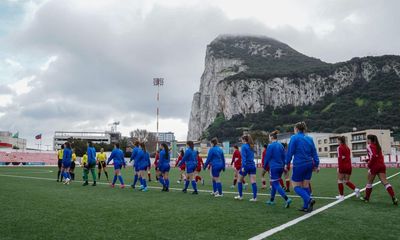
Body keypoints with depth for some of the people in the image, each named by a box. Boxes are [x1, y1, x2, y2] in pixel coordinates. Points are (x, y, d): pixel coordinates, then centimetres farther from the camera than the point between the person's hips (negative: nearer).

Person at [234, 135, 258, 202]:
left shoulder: (244, 146, -8)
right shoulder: (251, 147, 13)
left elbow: (243, 157, -16)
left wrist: (243, 166, -21)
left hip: (246, 166, -6)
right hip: (252, 165, 6)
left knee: (240, 181, 12)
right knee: (253, 182, 0)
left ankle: (240, 196, 19)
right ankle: (255, 197, -4)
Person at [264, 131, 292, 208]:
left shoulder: (270, 146, -11)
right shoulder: (281, 145, 9)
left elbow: (267, 158, -8)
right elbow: (284, 157, 12)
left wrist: (264, 167, 4)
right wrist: (283, 166, 19)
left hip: (274, 167, -7)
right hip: (280, 167, 7)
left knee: (276, 184, -4)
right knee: (274, 183, 18)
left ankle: (287, 199, -17)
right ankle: (272, 200, 27)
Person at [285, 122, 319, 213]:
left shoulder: (294, 138, -7)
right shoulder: (309, 139, 9)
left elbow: (290, 152, -8)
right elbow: (314, 153, 9)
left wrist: (286, 163, 0)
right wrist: (316, 165, 12)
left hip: (299, 165, -6)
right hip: (309, 164, 6)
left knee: (296, 186, 5)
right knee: (305, 186, 13)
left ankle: (309, 199, -16)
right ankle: (306, 207, 14)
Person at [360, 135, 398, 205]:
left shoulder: (370, 146, -7)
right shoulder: (377, 146, 16)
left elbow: (373, 156, -20)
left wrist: (369, 165, -12)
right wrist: (368, 160, 16)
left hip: (374, 166, -6)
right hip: (381, 165, 6)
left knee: (369, 182, 10)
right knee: (385, 182, -2)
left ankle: (366, 198, 21)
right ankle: (393, 197, -15)